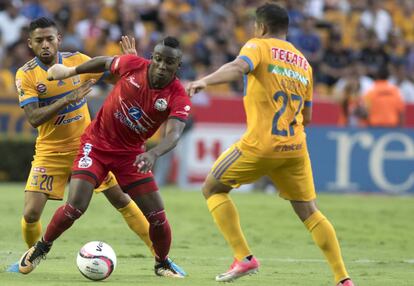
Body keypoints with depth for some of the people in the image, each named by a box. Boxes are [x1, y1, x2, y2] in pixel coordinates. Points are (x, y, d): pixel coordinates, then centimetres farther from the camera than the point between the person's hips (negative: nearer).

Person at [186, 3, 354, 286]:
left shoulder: (259, 46, 0)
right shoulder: (303, 62, 17)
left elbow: (238, 67, -24)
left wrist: (205, 81, -37)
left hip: (261, 145, -5)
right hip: (295, 147, 5)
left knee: (213, 188, 13)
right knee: (310, 212, 13)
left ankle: (244, 258, 1)